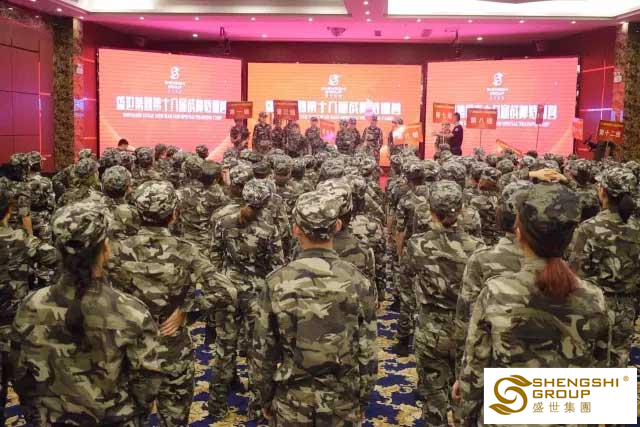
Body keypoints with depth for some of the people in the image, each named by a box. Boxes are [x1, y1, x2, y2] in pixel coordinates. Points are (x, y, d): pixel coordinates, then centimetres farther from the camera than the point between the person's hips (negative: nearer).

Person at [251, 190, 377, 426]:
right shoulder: (356, 281, -12)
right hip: (343, 400, 0)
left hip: (291, 400, 0)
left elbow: (263, 350, -5)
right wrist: (363, 398, 7)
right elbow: (367, 350, -6)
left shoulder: (277, 282, -12)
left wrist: (265, 398, 8)